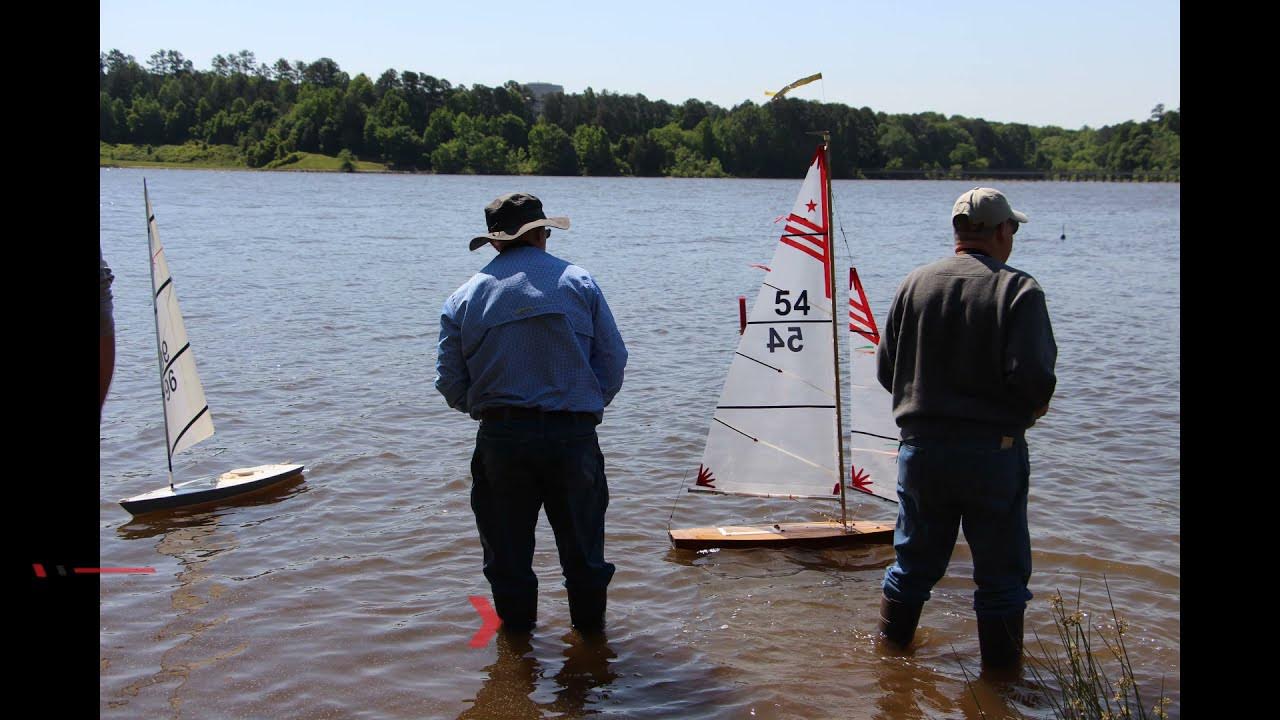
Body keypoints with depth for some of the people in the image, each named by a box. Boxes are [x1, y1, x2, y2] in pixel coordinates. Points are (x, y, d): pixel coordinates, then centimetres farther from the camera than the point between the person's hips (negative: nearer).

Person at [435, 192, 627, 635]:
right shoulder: (579, 283, 1)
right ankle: (590, 624, 28)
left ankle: (515, 625, 27)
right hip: (573, 433, -1)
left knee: (507, 541, 16)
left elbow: (451, 383, 4)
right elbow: (613, 361, 0)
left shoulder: (464, 298, 4)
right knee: (581, 537, 15)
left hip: (500, 437, 1)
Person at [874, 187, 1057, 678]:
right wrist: (1035, 404, 3)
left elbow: (886, 369, 5)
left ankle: (892, 646, 33)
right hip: (993, 450, -4)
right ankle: (1001, 665, 20)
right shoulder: (1017, 289, -11)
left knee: (915, 559, 19)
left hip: (921, 446, 4)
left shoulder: (914, 283, 1)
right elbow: (1034, 376, -19)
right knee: (1001, 569, 11)